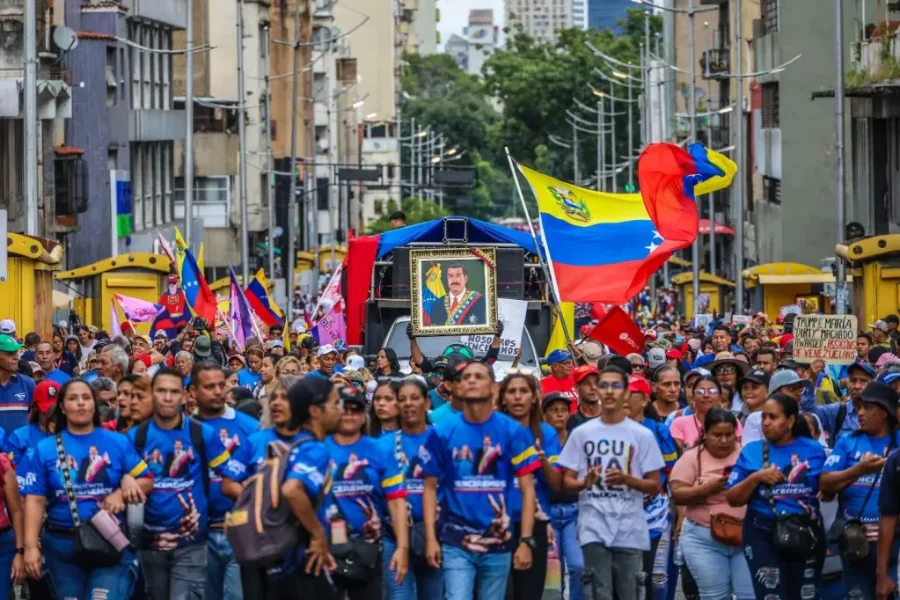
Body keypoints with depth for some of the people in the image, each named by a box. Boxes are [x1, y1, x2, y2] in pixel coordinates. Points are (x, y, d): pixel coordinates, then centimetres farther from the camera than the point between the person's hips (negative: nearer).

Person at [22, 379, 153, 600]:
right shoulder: (46, 449, 3)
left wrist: (123, 493, -14)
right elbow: (35, 500, -2)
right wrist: (30, 546, -11)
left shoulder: (118, 442, 4)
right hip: (61, 546, 1)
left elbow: (147, 481, 6)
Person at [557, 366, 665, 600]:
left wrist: (627, 479, -15)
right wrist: (585, 483, -14)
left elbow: (655, 486, 4)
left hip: (630, 530, 0)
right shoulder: (581, 433, 6)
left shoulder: (642, 435, 3)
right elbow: (567, 481, 9)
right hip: (595, 528, 0)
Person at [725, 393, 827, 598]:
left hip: (806, 534, 2)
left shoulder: (814, 450, 4)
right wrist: (756, 477, -13)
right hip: (763, 535, -1)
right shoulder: (751, 451, 3)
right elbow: (732, 498, 1)